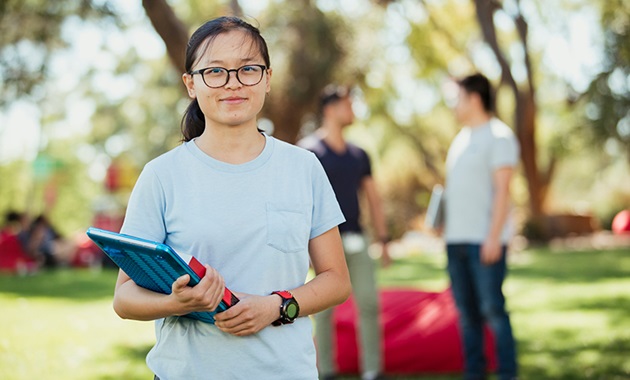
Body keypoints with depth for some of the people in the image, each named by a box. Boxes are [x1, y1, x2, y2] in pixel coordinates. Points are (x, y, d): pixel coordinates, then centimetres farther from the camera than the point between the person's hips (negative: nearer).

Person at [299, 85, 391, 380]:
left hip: (354, 239, 5)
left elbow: (373, 199, 17)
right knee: (324, 307, 0)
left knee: (369, 302, -2)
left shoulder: (358, 155, 14)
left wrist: (383, 240, 11)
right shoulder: (307, 149, -3)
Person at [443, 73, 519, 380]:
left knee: (492, 308, -9)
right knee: (467, 313, 9)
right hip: (457, 239, 8)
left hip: (485, 240, -8)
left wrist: (494, 237, -20)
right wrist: (447, 231, 16)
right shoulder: (462, 138, 19)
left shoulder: (498, 136, -7)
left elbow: (503, 190, -14)